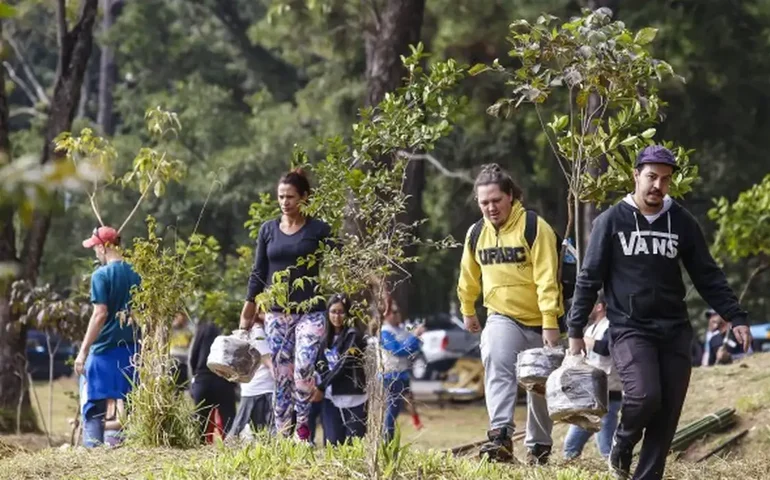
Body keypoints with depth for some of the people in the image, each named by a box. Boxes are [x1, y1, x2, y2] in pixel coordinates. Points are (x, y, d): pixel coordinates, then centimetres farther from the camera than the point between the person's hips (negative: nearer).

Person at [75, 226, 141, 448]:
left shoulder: (101, 275, -9)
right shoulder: (136, 274, 8)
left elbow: (100, 314, -16)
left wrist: (83, 351, -14)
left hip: (105, 350, -5)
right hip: (132, 349, 5)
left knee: (94, 408, -2)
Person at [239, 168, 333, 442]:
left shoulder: (318, 230, 1)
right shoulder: (268, 230, 9)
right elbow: (259, 273, 11)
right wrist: (247, 313, 8)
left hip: (310, 312, -3)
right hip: (277, 312, 3)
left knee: (303, 367, -19)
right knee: (281, 376, 1)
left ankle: (302, 424, -2)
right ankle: (282, 434, 6)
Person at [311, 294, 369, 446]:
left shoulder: (354, 335, -5)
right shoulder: (327, 337, 15)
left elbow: (343, 365, -11)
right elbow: (320, 365, 11)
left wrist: (322, 387, -9)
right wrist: (319, 388, -6)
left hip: (353, 398, -5)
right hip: (330, 398, 5)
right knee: (332, 444, 0)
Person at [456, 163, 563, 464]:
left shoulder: (535, 228, -17)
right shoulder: (476, 234, -1)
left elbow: (547, 278, -21)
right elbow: (469, 276, 16)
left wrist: (550, 324, -25)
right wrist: (468, 312, 27)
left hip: (539, 320, -2)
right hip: (502, 317, 2)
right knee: (497, 365, -26)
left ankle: (539, 446, 28)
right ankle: (501, 437, -37)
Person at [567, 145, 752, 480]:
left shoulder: (682, 222, 6)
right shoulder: (611, 221, -2)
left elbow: (708, 277, 10)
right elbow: (589, 279, 2)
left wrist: (735, 318, 1)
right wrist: (576, 331, 0)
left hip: (674, 331, 3)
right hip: (629, 329, -3)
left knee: (667, 413, -2)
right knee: (644, 396, -22)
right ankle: (622, 446, 7)